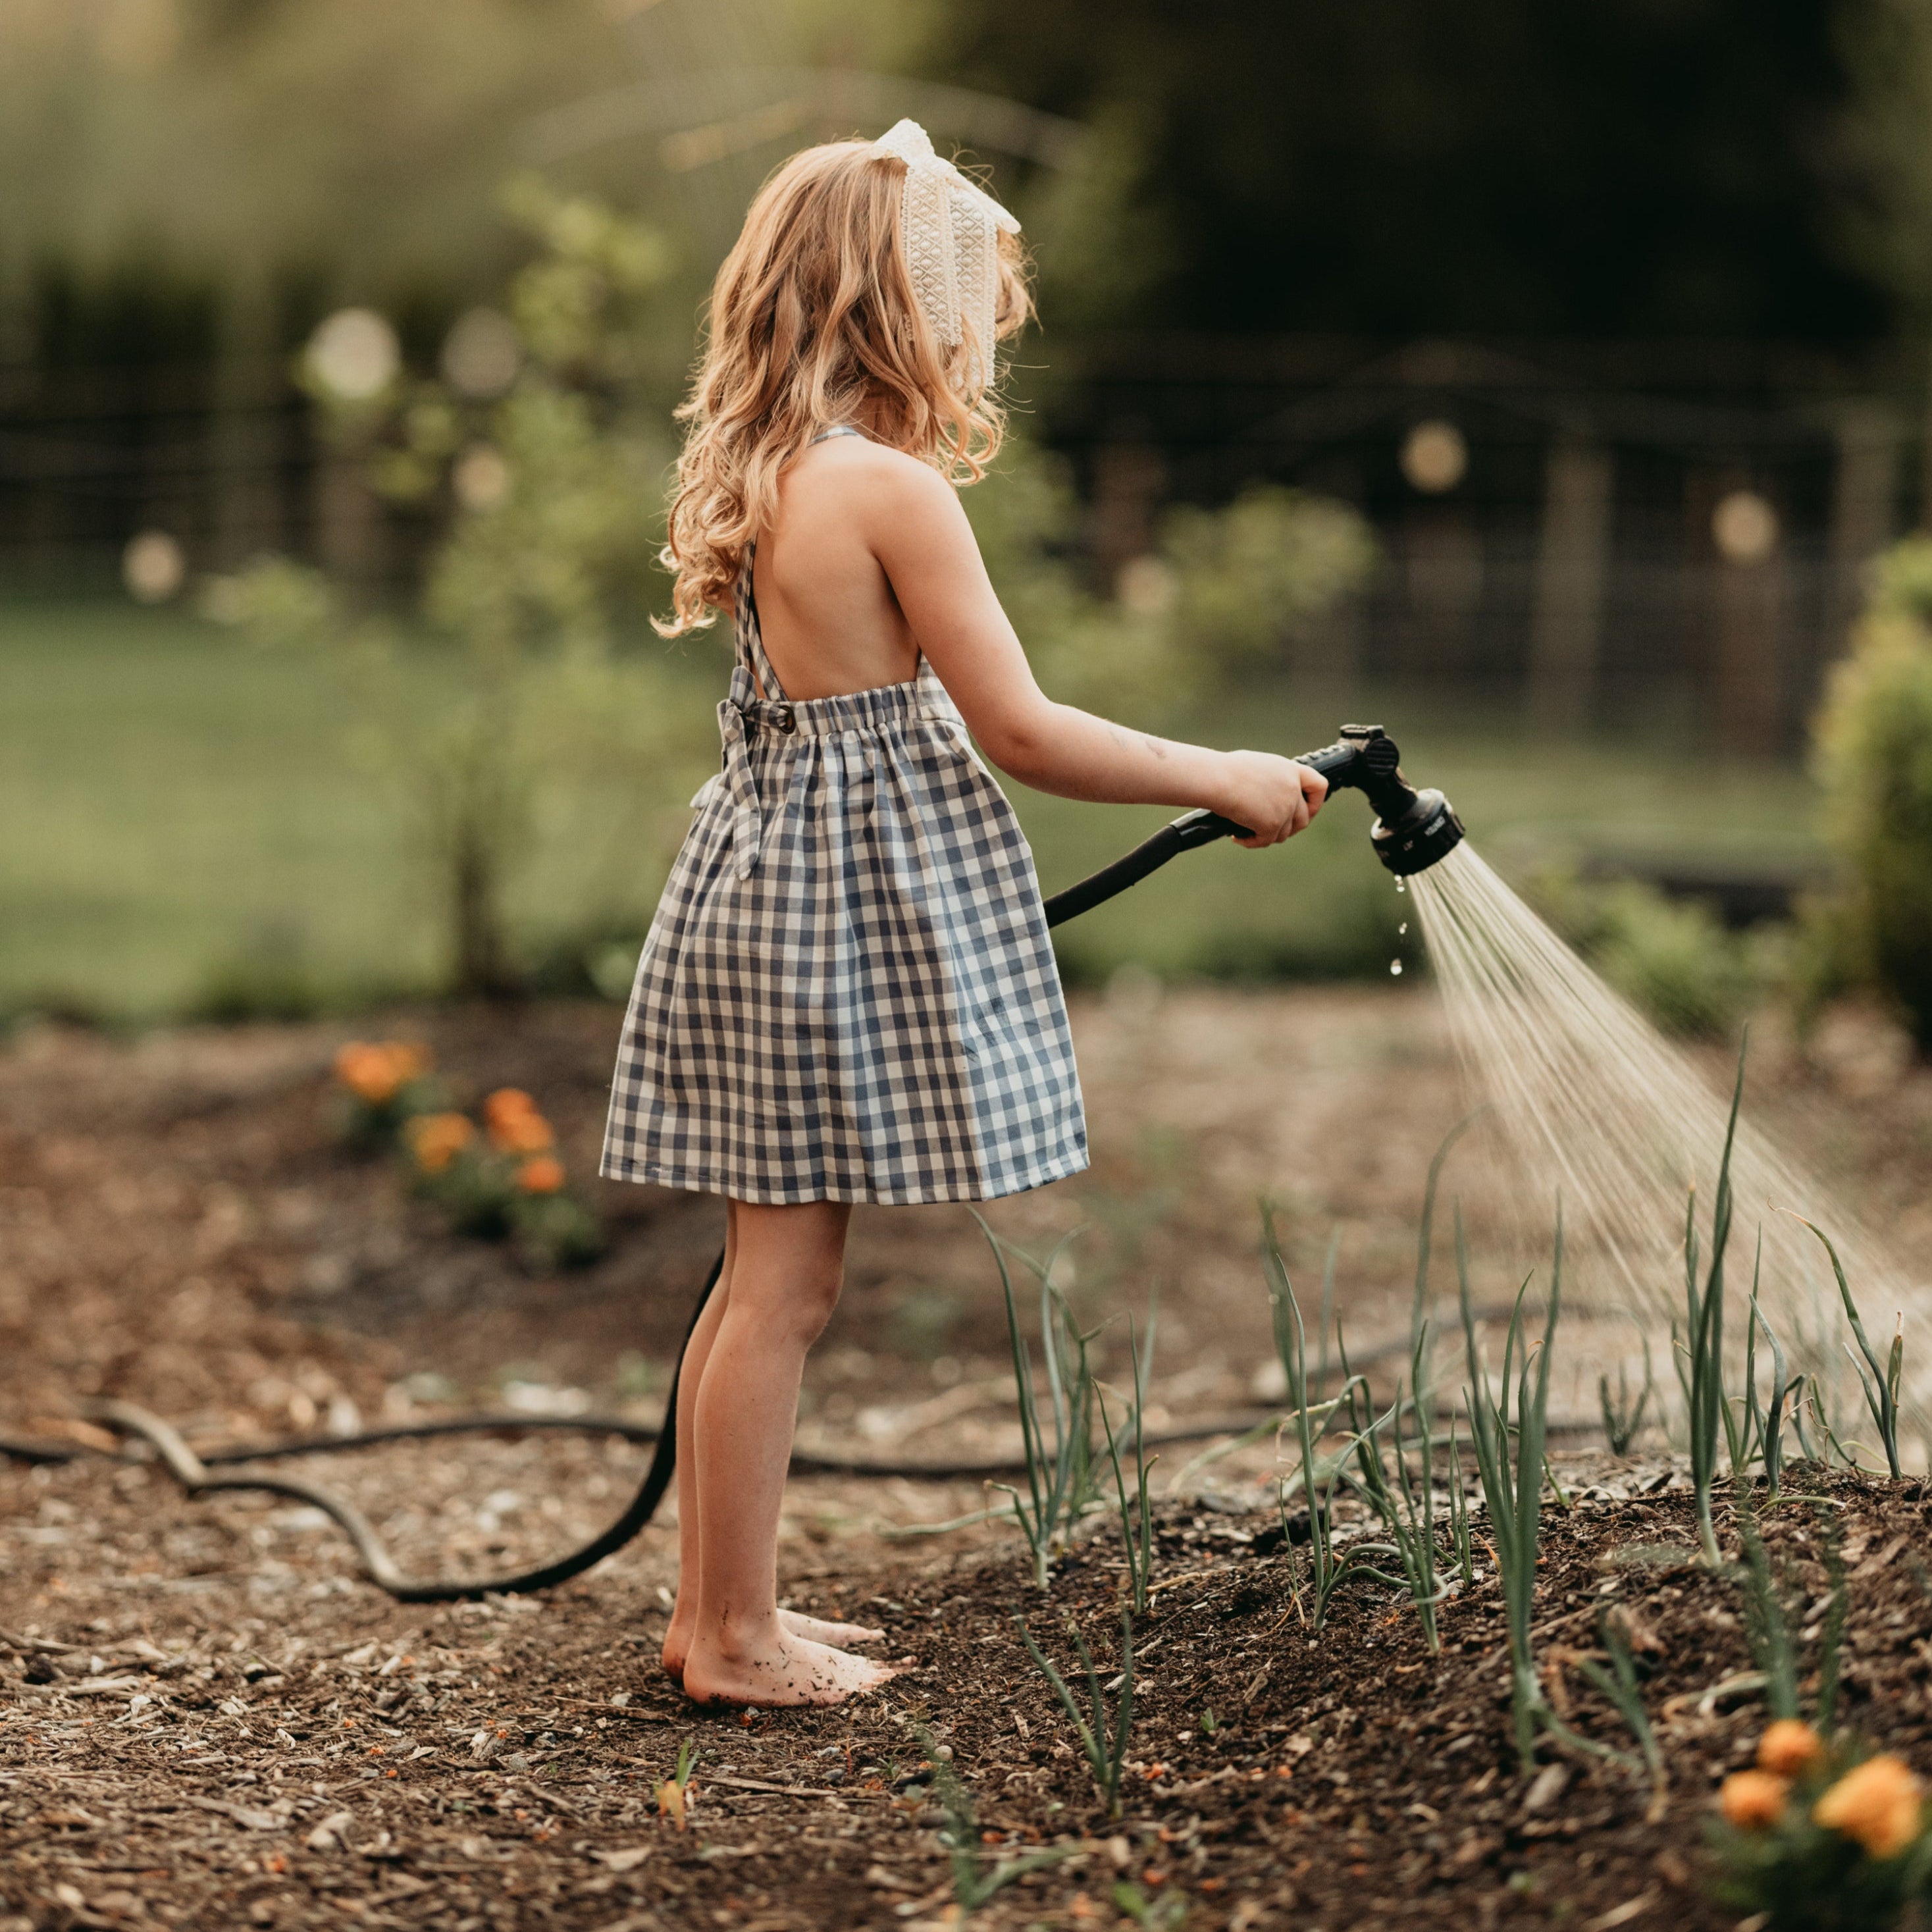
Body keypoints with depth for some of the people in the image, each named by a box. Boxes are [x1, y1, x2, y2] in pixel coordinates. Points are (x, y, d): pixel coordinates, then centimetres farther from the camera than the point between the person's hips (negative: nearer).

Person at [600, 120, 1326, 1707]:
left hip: (765, 878, 9)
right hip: (851, 902, -9)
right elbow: (1023, 733, -14)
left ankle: (717, 1605, 23)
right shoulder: (895, 489, -16)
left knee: (768, 1273, 15)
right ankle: (738, 1635, 7)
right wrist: (1224, 779, -4)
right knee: (786, 1284, -1)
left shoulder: (761, 477, 10)